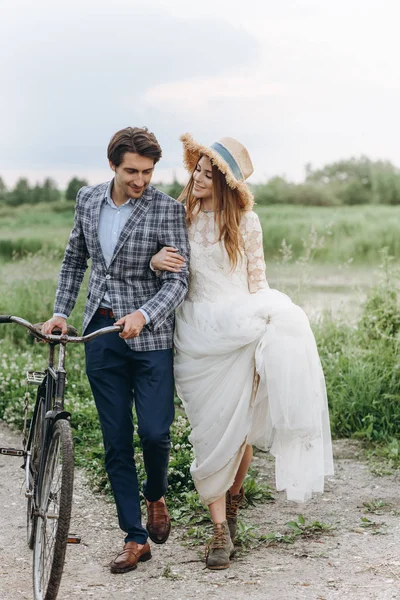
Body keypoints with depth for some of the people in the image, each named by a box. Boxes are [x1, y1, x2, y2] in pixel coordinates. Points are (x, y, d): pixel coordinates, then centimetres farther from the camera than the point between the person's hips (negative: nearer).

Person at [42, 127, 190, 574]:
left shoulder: (168, 210, -9)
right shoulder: (87, 200, 5)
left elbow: (178, 280, -11)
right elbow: (74, 260, 17)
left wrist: (143, 315, -27)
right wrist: (60, 312, 9)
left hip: (148, 335, -3)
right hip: (100, 332, 3)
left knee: (154, 432, -8)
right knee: (116, 440, 5)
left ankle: (156, 496, 26)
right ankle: (135, 538, 14)